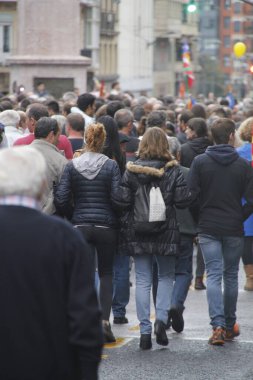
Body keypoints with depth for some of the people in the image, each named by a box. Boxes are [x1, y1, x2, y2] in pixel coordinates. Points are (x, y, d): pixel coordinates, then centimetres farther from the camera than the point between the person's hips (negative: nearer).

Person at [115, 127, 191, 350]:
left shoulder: (131, 171, -4)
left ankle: (145, 331, 3)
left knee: (143, 280, 6)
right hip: (167, 232, -1)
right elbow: (183, 201, -10)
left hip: (137, 232, 1)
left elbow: (122, 201, -10)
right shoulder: (173, 171, -6)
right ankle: (161, 319, -3)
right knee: (166, 276, 16)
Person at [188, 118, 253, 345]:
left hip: (208, 228, 0)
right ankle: (230, 325, 23)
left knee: (214, 275, -1)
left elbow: (192, 194, -5)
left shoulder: (200, 162, -3)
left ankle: (218, 326, -14)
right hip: (234, 230, 0)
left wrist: (200, 219, 10)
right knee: (231, 276, 14)